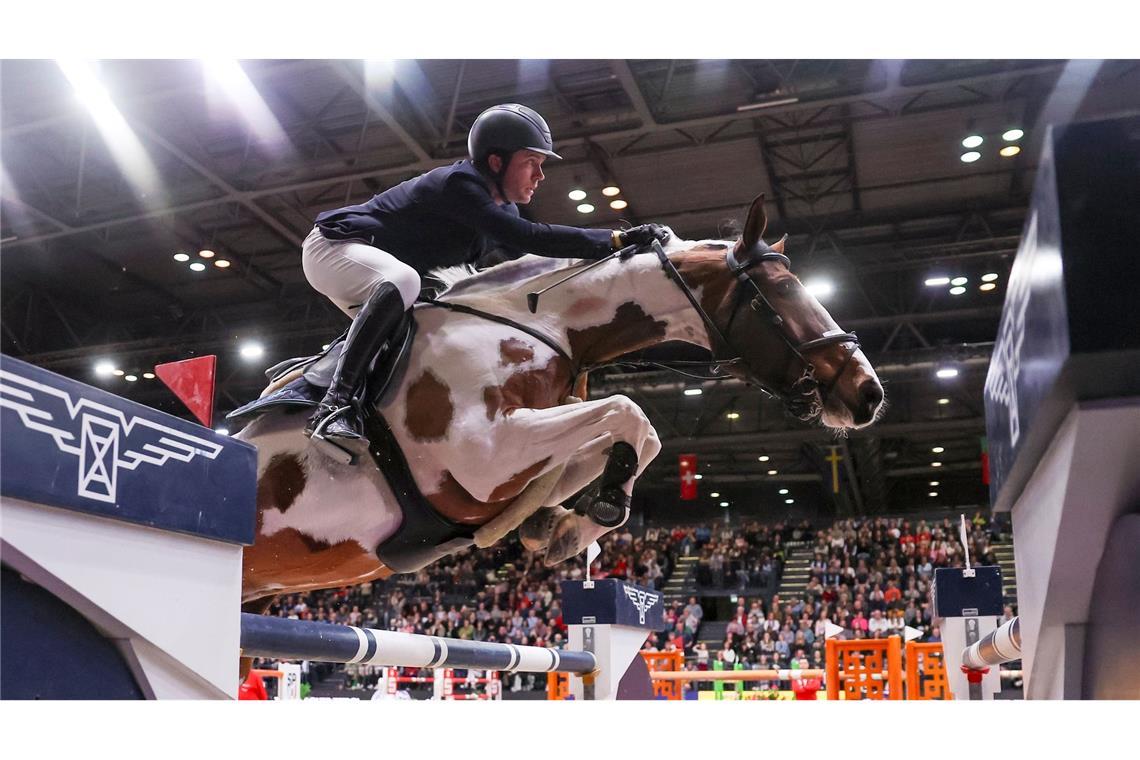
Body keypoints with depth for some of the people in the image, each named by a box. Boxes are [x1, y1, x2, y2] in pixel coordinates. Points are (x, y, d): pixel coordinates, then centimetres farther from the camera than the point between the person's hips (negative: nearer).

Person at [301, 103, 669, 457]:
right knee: (402, 280, -38)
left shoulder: (503, 208, 2)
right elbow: (528, 239, -37)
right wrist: (618, 239, -38)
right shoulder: (457, 183, -27)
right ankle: (335, 404, -40)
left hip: (378, 279, 10)